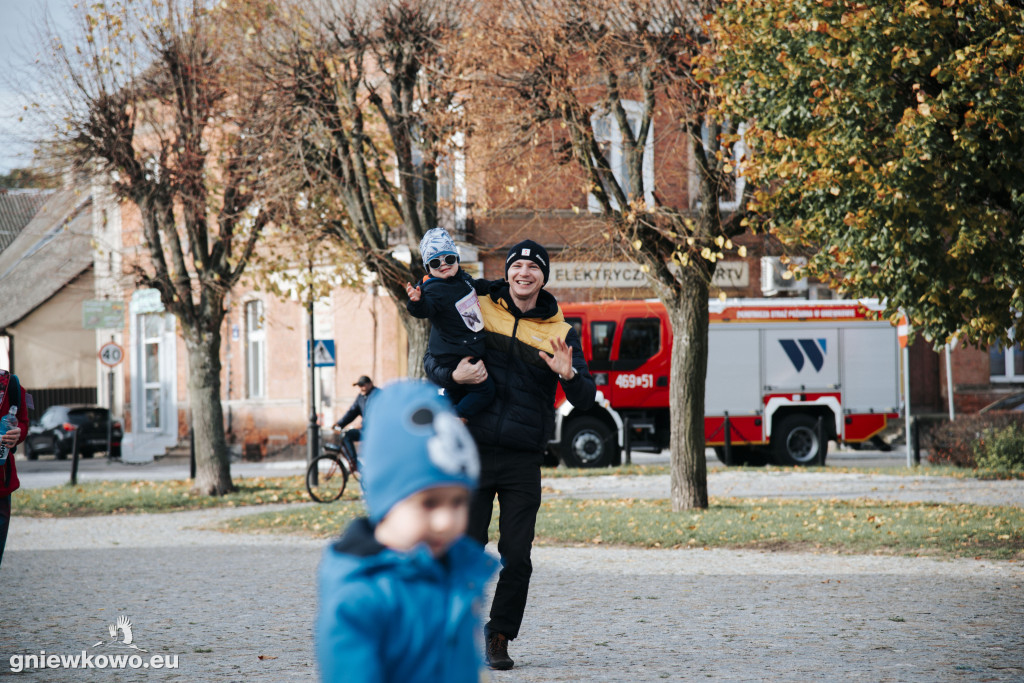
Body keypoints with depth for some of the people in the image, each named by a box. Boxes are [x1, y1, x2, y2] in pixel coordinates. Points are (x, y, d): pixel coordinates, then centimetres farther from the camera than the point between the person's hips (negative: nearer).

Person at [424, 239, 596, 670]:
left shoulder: (561, 332, 7)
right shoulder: (476, 311, 5)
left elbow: (585, 400, 3)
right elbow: (432, 359, 9)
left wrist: (569, 375, -19)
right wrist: (454, 377, -13)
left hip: (524, 462, 1)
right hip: (474, 453, -1)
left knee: (516, 557, -1)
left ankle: (500, 638, 14)